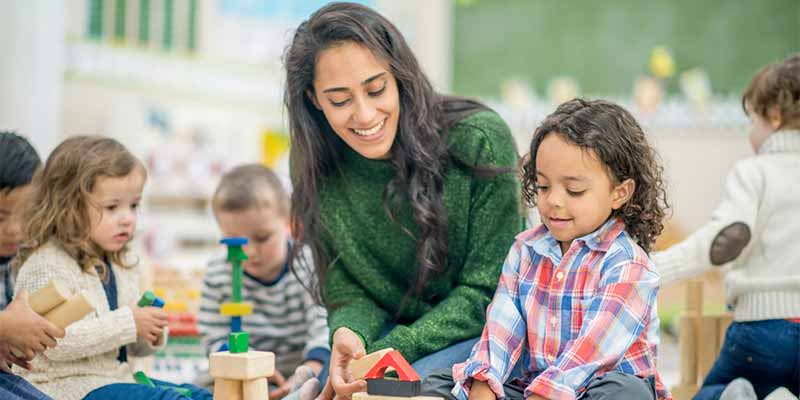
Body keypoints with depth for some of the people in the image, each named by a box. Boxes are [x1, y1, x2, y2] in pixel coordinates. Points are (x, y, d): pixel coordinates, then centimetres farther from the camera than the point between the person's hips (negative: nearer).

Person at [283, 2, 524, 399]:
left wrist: (388, 353, -24)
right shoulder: (316, 171, -6)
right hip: (391, 333, 3)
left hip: (486, 333, -3)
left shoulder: (479, 140, -18)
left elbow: (488, 290, -14)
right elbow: (347, 292, -1)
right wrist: (349, 335, -26)